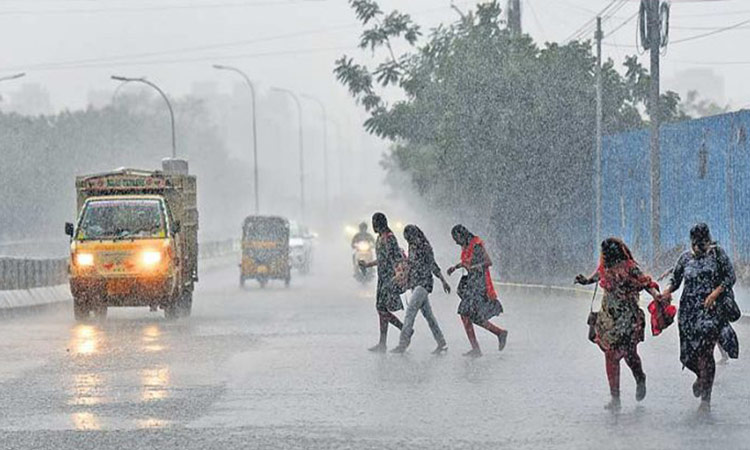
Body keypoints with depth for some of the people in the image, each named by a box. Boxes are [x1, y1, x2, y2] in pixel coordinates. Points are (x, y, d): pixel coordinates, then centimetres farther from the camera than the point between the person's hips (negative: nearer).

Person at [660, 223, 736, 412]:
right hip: (688, 310, 4)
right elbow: (676, 279, 17)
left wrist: (715, 293, -16)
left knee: (705, 352, -17)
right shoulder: (686, 258, 10)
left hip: (711, 309, -4)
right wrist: (668, 291, -5)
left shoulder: (717, 253, 1)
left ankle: (706, 399, -12)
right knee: (687, 355, 2)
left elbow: (730, 277, -1)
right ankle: (701, 376, 38)